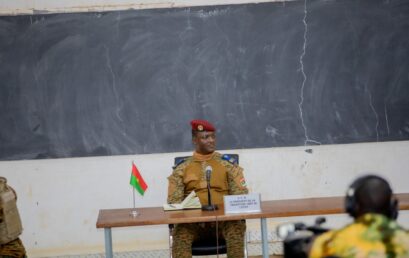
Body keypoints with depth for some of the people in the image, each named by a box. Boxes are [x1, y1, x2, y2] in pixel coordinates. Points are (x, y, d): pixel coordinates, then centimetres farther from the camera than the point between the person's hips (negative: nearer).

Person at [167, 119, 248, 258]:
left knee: (236, 227, -33)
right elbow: (174, 201, 6)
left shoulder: (228, 163, 11)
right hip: (192, 219, 0)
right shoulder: (182, 168, 11)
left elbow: (240, 194, 7)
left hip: (223, 217, 0)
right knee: (181, 233, -32)